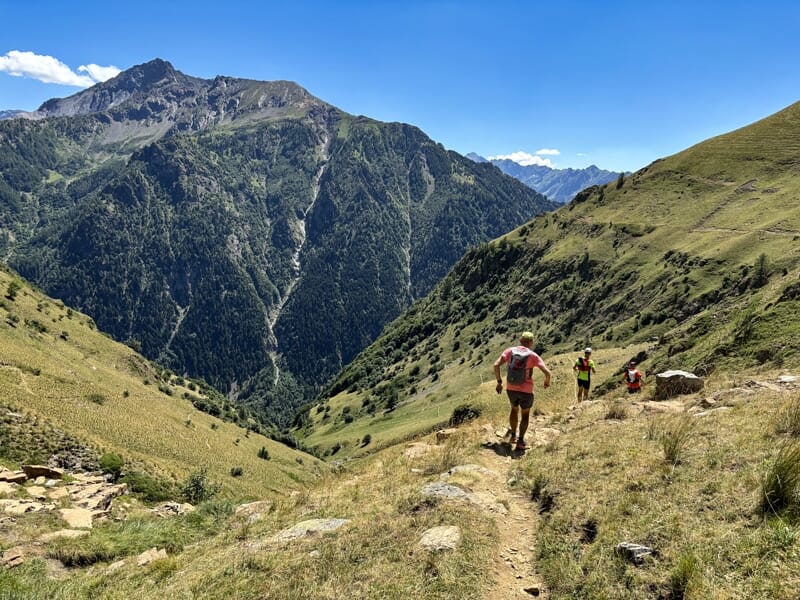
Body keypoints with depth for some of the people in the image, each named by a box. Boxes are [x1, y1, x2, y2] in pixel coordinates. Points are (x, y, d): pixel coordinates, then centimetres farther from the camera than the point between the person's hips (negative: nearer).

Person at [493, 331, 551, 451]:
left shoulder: (510, 350, -3)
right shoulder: (533, 355, -10)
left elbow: (496, 365, -10)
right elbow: (547, 372, -16)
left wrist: (499, 382, 0)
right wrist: (547, 382, 6)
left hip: (511, 388, 3)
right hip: (526, 390, -3)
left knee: (514, 409, 29)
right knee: (525, 414, 17)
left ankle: (513, 435, 34)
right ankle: (520, 441, 12)